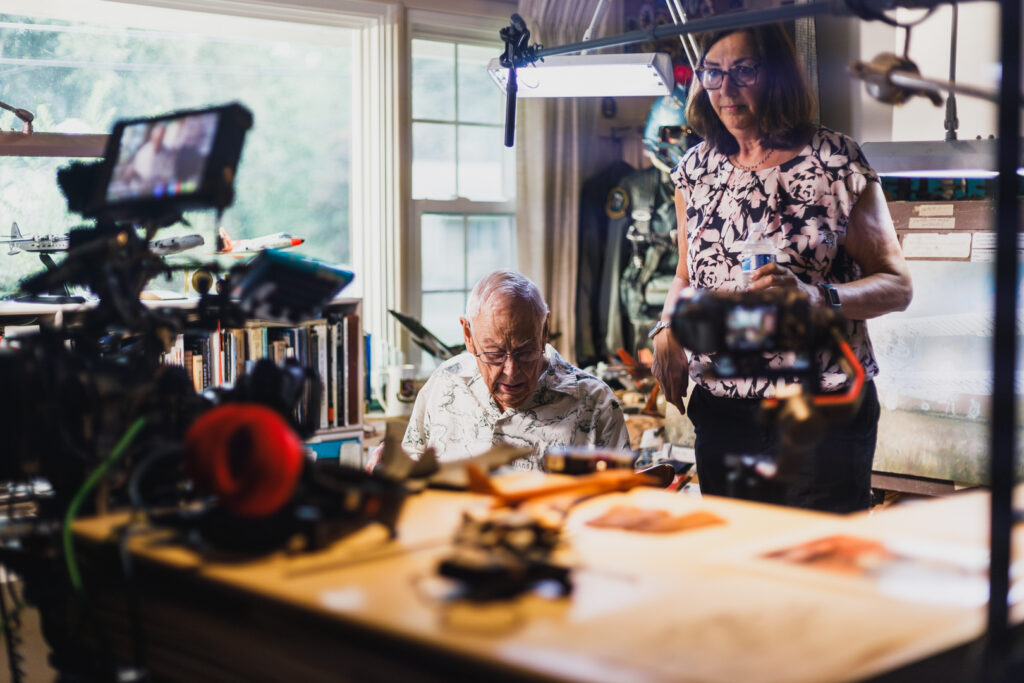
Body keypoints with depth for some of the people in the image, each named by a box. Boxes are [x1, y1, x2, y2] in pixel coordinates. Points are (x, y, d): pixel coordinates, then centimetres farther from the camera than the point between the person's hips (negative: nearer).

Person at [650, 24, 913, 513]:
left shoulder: (834, 161, -5)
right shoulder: (696, 170, 9)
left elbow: (897, 285, -5)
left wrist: (816, 296, -22)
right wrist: (667, 328, 1)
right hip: (720, 411, 4)